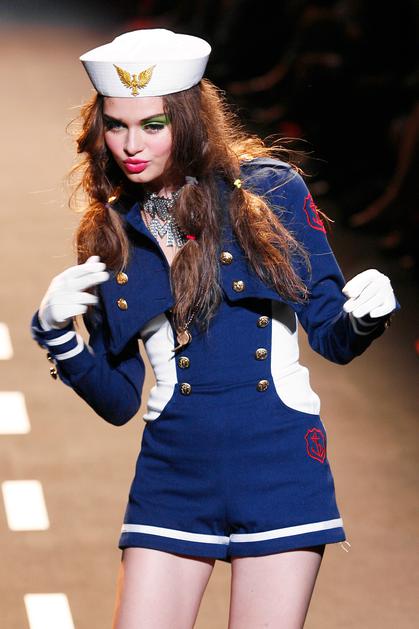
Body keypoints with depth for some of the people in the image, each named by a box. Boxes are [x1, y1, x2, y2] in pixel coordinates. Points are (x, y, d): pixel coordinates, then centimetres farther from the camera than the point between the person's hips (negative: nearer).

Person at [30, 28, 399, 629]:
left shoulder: (271, 191, 0)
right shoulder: (109, 236, 8)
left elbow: (333, 338, 5)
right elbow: (118, 402, 10)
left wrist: (365, 314, -17)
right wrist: (55, 331, -5)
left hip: (280, 468, -2)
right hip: (173, 481, 2)